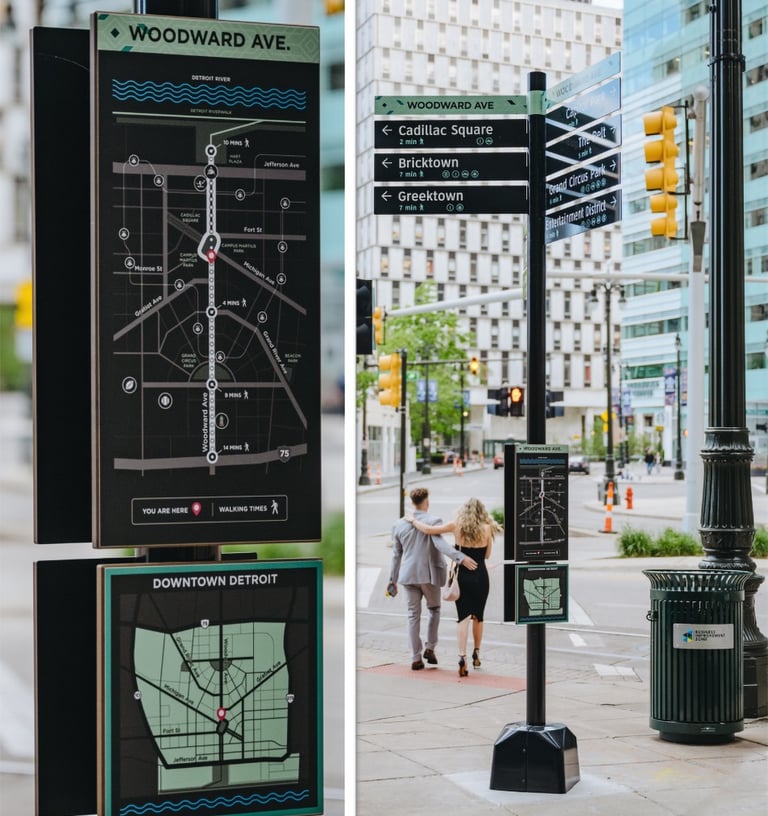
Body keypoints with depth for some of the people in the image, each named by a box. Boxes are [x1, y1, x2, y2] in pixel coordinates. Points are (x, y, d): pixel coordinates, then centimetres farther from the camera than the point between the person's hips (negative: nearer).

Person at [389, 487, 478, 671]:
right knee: (434, 609, 19)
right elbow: (440, 544, -26)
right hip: (429, 574, -3)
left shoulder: (400, 525, 6)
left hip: (409, 575, 3)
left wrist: (393, 580, 18)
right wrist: (461, 558, -33)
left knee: (413, 615, 7)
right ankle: (430, 647, 10)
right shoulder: (433, 521, -9)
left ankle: (416, 658, 5)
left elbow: (396, 555, 11)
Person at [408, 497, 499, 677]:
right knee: (478, 616, 18)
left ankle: (462, 657, -19)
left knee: (463, 617, -2)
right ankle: (476, 655, 29)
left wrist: (413, 520, 11)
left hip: (462, 576, 0)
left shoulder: (456, 526, -4)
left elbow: (428, 529, -5)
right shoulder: (486, 528, -4)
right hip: (480, 577, 1)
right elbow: (487, 555, 6)